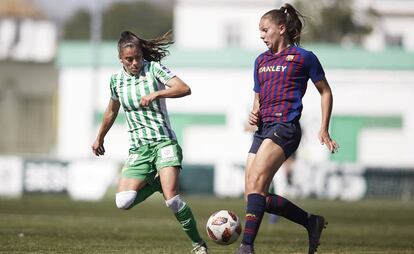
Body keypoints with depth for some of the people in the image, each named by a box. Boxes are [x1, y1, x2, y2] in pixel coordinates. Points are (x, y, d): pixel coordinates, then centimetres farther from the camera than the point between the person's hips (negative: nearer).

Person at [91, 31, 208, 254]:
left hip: (164, 141, -4)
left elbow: (184, 89, -17)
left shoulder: (154, 69, -4)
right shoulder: (116, 80, 9)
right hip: (138, 149, 4)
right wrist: (99, 138, 36)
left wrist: (156, 94, -29)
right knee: (123, 202, -15)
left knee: (171, 198, -24)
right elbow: (111, 112, 27)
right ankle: (156, 183, 12)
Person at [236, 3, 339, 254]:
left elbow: (325, 92, 8)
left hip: (285, 127, -8)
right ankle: (312, 222, 16)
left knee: (256, 184, -23)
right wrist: (254, 114, 6)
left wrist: (324, 130, 2)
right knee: (256, 196, 0)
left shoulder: (303, 57, 2)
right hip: (263, 129, 8)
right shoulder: (261, 61, 19)